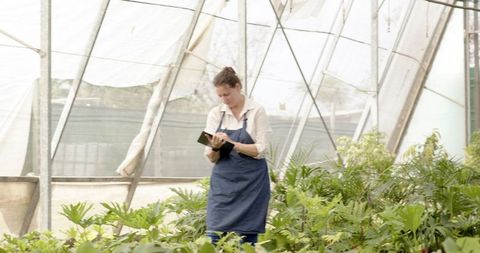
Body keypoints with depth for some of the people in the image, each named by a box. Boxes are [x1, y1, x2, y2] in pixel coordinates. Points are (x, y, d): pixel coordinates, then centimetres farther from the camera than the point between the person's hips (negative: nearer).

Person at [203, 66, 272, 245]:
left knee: (248, 237, -1)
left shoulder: (257, 112, -3)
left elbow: (261, 150, -10)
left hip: (251, 182, -2)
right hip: (223, 181, 3)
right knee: (215, 236, -4)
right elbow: (211, 158, 4)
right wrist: (215, 148, -18)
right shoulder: (215, 114, 5)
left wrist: (231, 143, -20)